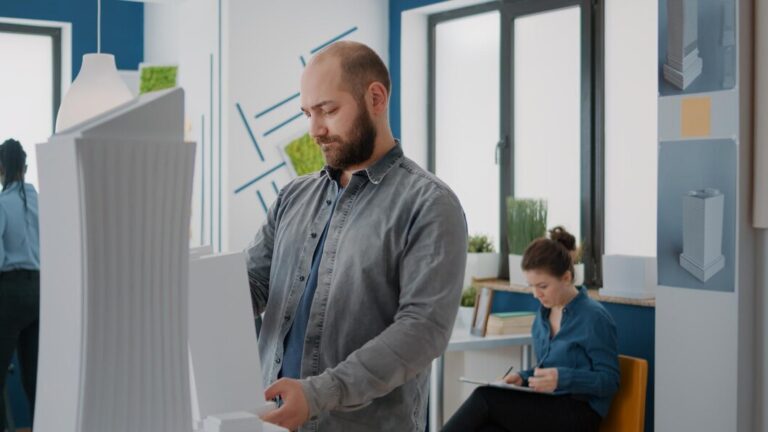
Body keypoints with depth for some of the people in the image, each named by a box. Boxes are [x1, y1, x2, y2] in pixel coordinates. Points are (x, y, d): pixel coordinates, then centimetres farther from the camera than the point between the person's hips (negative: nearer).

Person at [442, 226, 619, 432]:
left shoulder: (594, 317, -10)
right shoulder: (545, 312, 13)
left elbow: (610, 380, -10)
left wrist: (562, 378, -24)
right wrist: (524, 377, 2)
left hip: (578, 412, -6)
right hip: (547, 407, 7)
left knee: (484, 397, -23)